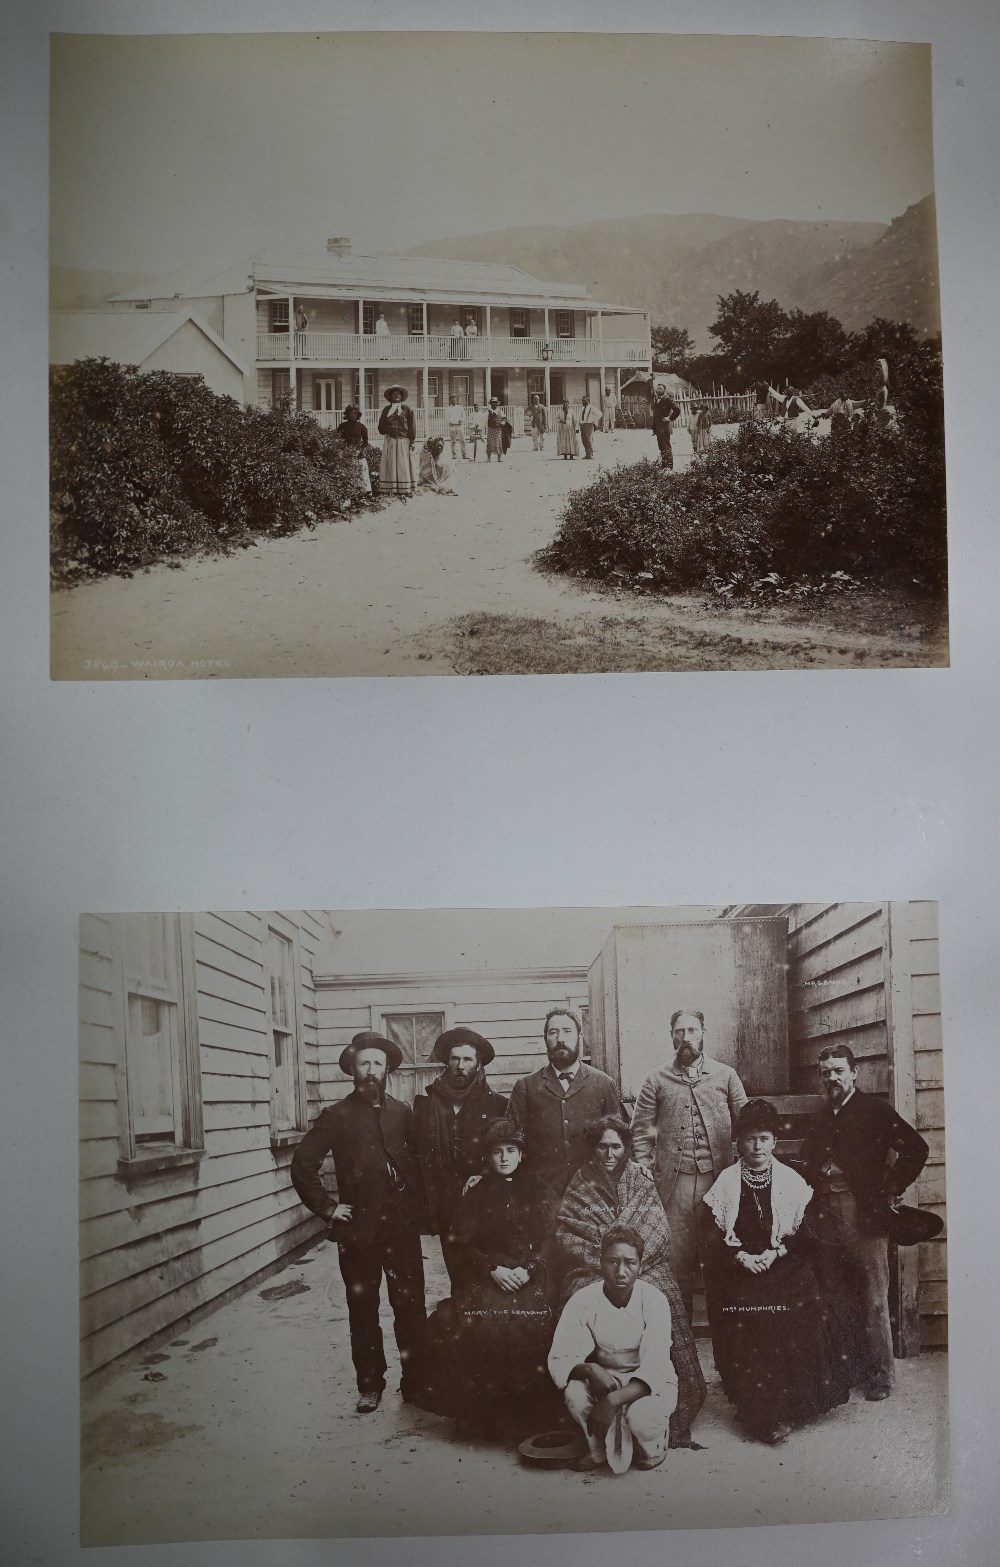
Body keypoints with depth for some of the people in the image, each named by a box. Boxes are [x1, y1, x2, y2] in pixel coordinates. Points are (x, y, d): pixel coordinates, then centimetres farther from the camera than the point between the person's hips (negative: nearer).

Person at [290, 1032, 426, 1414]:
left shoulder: (403, 1113, 6)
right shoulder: (336, 1116, 0)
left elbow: (420, 1166, 8)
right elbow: (302, 1164, -2)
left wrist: (417, 1211, -1)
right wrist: (327, 1206, -5)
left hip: (403, 1227, 1)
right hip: (358, 1229, -1)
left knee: (411, 1307, 1)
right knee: (363, 1311, 8)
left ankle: (415, 1382, 14)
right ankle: (370, 1385, 21)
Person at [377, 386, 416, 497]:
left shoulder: (407, 409, 3)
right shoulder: (386, 410, 11)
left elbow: (412, 426, 0)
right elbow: (381, 427, 13)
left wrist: (411, 441, -6)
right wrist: (388, 429, -7)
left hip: (404, 441, -2)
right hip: (390, 441, 2)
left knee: (404, 465, -1)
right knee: (390, 465, -1)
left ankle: (406, 489, 2)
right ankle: (389, 489, -1)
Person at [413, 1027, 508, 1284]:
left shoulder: (496, 1103, 0)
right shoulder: (427, 1101, 2)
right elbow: (418, 1156, 2)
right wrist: (426, 1209, -2)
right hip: (447, 1209, 1)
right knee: (457, 1273, 6)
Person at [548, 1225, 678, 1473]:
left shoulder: (654, 1300, -22)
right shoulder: (583, 1301, -16)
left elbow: (654, 1370, -26)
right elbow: (558, 1360, -15)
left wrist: (613, 1400, -40)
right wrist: (589, 1370, -37)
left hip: (648, 1383, -2)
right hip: (604, 1377, 2)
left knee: (640, 1418, -33)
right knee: (574, 1392, -29)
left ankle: (653, 1446, 5)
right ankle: (600, 1449, 2)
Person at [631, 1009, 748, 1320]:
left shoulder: (725, 1076, 7)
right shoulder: (657, 1080, 6)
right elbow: (640, 1130, 6)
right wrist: (643, 1172, -3)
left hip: (718, 1178, 0)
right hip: (673, 1181, 0)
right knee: (676, 1256, 3)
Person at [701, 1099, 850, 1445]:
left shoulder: (791, 1180, 6)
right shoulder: (726, 1182, 5)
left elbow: (802, 1232, 6)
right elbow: (716, 1236, 4)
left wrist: (775, 1253, -9)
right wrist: (741, 1256, -11)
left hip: (784, 1265, 1)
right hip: (738, 1271, -1)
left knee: (793, 1324, -19)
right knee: (744, 1326, -20)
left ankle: (786, 1405, -2)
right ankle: (760, 1414, -10)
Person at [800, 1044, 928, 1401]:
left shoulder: (875, 1111, -2)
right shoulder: (819, 1121, 15)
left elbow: (916, 1148, -7)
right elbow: (809, 1167, 23)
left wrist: (891, 1191, -8)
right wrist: (813, 1204, 10)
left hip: (864, 1214, -5)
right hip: (828, 1217, 5)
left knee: (873, 1301, 0)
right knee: (839, 1301, 10)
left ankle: (879, 1376, 10)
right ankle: (849, 1370, 21)